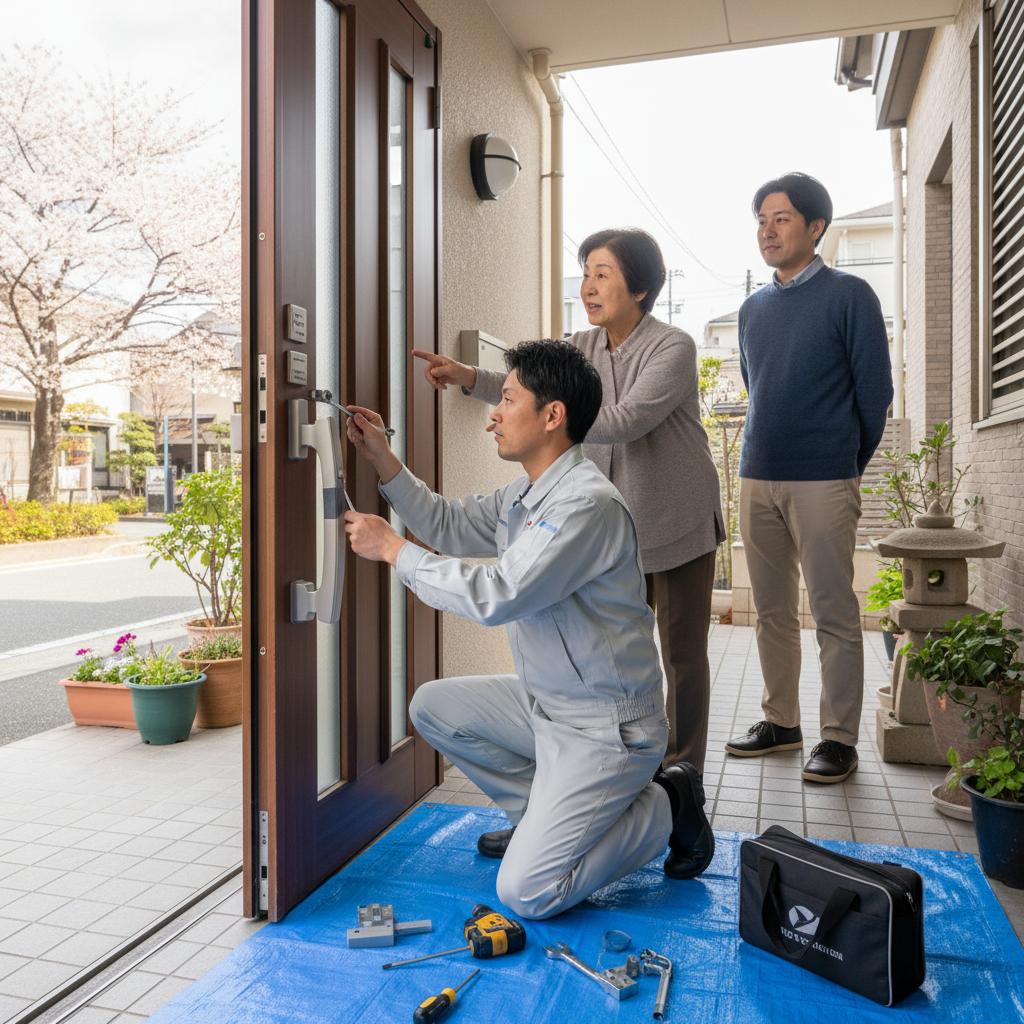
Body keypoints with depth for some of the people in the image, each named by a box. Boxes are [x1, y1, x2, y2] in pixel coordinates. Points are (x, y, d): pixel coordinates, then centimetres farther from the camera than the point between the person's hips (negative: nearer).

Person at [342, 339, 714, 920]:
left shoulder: (589, 503, -26)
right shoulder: (526, 495, 5)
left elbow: (496, 595, -29)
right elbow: (449, 526, 16)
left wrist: (392, 548, -19)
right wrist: (383, 459, 9)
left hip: (605, 728, -9)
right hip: (546, 704, 9)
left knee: (526, 893, -12)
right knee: (433, 707, 11)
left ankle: (665, 808, 8)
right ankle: (545, 814, 19)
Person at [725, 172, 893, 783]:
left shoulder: (848, 296, -2)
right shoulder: (754, 309, 15)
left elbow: (875, 392, -2)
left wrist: (849, 467, 4)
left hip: (823, 482, -5)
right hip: (758, 480, 6)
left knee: (834, 615, -1)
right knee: (773, 612, 11)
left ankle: (840, 740, 9)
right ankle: (781, 722, 23)